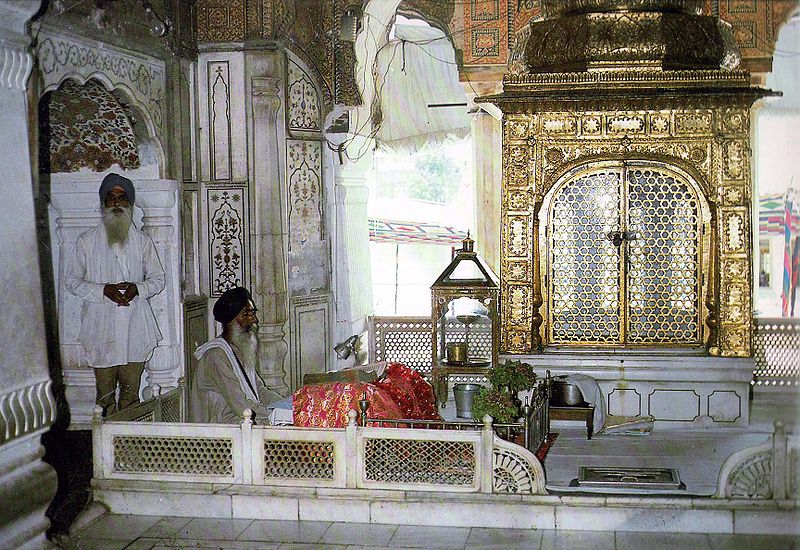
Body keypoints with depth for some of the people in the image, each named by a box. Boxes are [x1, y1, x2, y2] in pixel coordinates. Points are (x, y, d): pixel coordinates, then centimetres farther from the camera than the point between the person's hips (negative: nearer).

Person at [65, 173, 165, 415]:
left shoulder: (143, 241, 10)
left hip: (136, 329, 1)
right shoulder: (87, 241, 6)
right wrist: (103, 290, -12)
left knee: (131, 391, 3)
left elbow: (158, 279, 12)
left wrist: (138, 289, -10)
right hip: (101, 329, -1)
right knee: (105, 393, 1)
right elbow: (72, 280, 5)